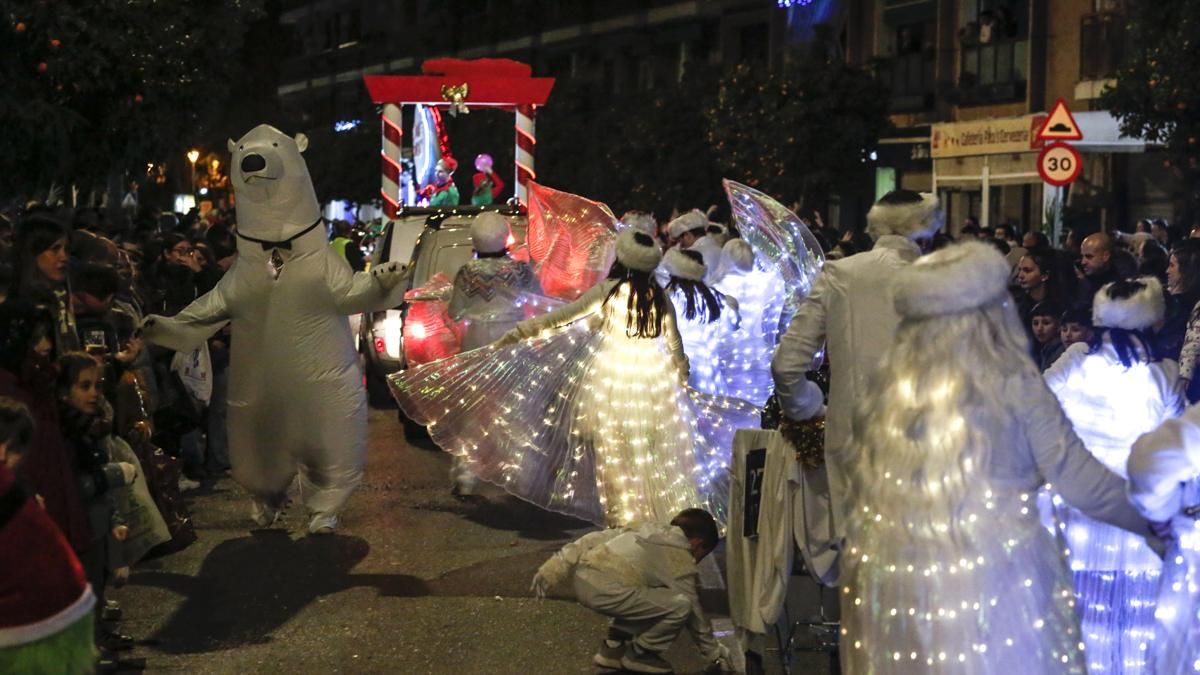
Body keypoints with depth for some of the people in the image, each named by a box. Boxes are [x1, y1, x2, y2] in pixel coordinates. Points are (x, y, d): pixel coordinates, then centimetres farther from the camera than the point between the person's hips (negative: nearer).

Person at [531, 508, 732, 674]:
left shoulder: (649, 530, 28)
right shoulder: (682, 561, 10)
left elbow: (596, 539, 22)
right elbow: (694, 611, 15)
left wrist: (554, 569, 21)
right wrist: (714, 652, 28)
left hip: (581, 579, 8)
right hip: (606, 590, -8)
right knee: (680, 606, -4)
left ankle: (614, 646, 25)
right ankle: (638, 654, 10)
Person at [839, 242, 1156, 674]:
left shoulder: (887, 382, 1)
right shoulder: (1013, 382, -8)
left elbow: (866, 490, 8)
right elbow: (1080, 481, -2)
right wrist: (1155, 518, 12)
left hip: (892, 583, 4)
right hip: (995, 581, -3)